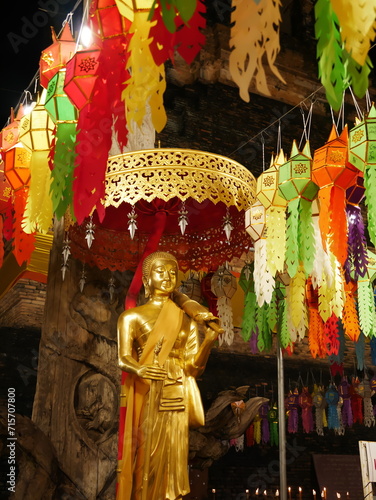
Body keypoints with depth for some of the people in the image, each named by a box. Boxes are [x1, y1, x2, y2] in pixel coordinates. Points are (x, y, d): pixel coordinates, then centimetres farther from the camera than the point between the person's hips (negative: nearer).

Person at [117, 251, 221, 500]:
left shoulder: (188, 320, 12)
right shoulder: (132, 316, 6)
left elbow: (193, 367, 5)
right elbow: (124, 358, -4)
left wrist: (209, 340, -12)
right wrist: (139, 370, -26)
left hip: (175, 398, 2)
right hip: (145, 397, -2)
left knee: (171, 460, 1)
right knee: (145, 459, -4)